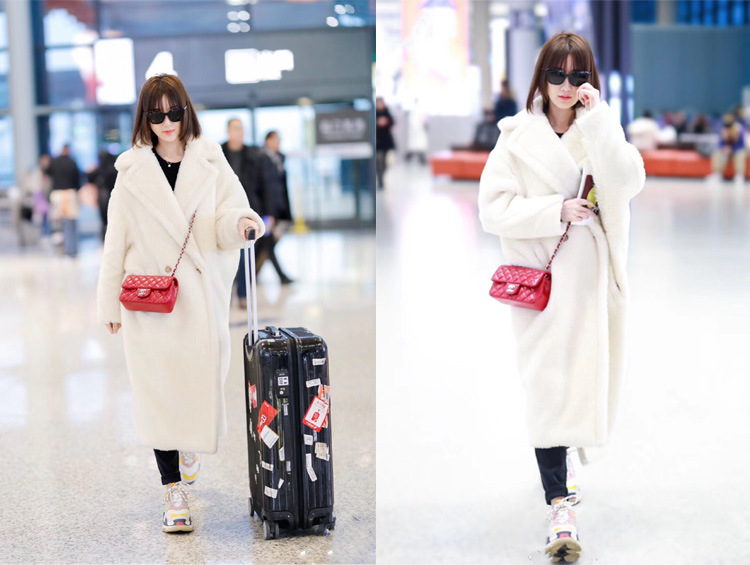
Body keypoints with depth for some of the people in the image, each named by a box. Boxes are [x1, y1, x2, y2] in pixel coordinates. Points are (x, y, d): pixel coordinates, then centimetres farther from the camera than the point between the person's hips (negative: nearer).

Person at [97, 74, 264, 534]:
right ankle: (174, 492, 6)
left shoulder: (211, 163, 6)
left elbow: (229, 214, -1)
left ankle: (192, 444, 39)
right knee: (158, 389, -3)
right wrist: (111, 303, 5)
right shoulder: (132, 171, 5)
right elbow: (117, 238, 6)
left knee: (203, 379, 4)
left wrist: (240, 222, -26)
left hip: (203, 295, 1)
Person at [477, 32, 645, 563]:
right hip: (542, 276, -3)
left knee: (585, 375, 13)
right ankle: (560, 506, -5)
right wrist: (556, 210, -15)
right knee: (548, 385, -7)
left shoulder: (603, 127, 6)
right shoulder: (518, 136, -1)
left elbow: (629, 182, -13)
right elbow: (493, 209, -6)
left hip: (594, 277, 3)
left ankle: (563, 453, 42)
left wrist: (597, 118, -17)